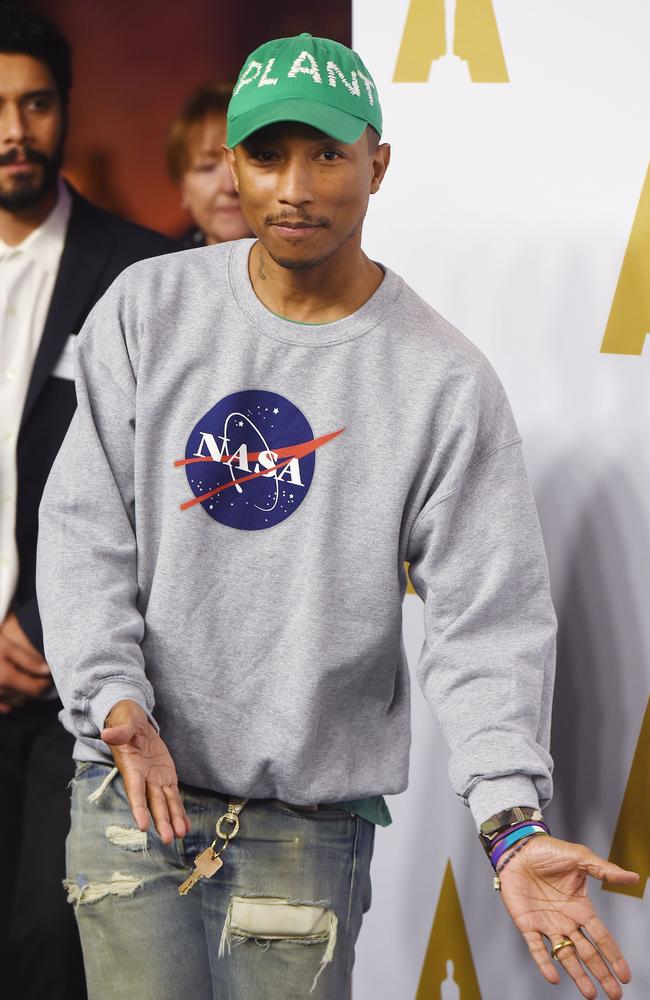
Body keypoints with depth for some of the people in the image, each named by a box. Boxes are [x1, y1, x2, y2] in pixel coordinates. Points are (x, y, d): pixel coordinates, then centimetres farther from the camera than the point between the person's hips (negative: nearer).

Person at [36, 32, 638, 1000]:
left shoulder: (444, 378, -5)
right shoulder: (149, 309, 1)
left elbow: (487, 618, -8)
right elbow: (84, 528, -1)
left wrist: (512, 820, -21)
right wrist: (116, 699, -16)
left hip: (312, 823, -1)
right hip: (131, 791, 1)